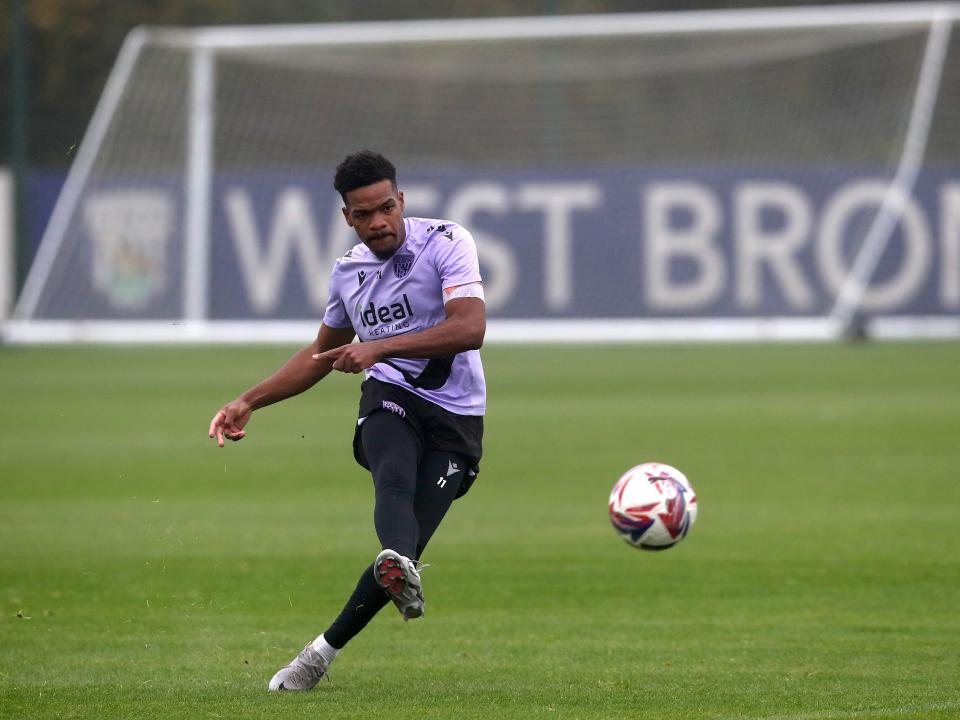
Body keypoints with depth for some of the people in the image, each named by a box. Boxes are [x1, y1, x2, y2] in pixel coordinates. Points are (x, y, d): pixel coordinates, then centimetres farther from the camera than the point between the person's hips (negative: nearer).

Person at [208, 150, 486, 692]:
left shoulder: (446, 242, -6)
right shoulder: (349, 271, 13)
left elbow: (470, 328, -21)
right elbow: (322, 355, 29)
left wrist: (380, 347, -26)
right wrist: (250, 402, 23)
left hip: (456, 415, -3)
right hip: (390, 397, 3)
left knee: (410, 541, -14)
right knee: (394, 480, -34)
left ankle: (324, 652, 0)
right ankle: (401, 568, -65)